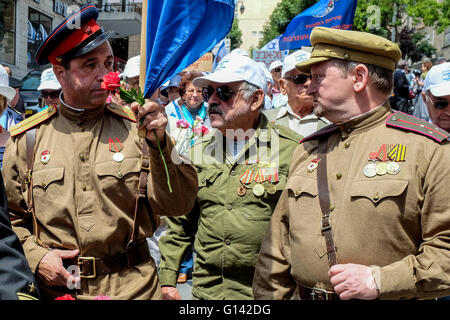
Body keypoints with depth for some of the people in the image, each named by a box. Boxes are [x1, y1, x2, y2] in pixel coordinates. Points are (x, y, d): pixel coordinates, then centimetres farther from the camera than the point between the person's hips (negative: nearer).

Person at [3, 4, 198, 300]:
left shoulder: (136, 127, -6)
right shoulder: (27, 138, -2)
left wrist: (158, 143, -20)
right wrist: (35, 257, -8)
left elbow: (177, 206, -10)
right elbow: (11, 218, 7)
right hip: (55, 286, 1)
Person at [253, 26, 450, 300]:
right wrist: (268, 297, 4)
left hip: (386, 297, -4)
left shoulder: (427, 147, -10)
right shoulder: (307, 150, 6)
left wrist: (379, 280, -19)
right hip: (303, 295, 5)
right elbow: (277, 247, 8)